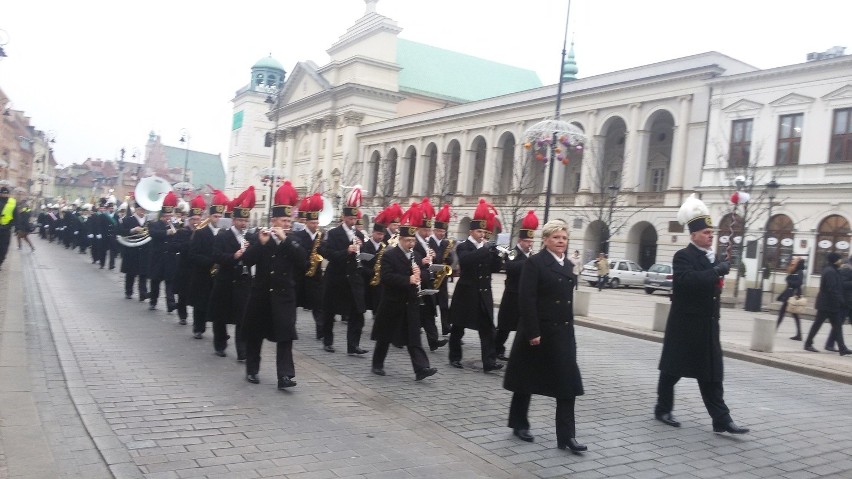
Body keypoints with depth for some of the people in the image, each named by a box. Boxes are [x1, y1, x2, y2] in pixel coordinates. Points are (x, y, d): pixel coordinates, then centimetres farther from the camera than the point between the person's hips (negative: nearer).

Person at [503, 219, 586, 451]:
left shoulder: (568, 266, 11)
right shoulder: (534, 262, -11)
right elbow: (526, 300, -17)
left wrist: (568, 328, 14)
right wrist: (533, 332, -20)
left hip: (563, 333, 6)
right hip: (538, 332, -6)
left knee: (568, 383, 1)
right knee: (527, 380, 9)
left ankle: (567, 435, 6)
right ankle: (519, 424, 27)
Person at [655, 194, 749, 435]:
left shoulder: (713, 257, 12)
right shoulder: (683, 257, -11)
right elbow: (687, 280, -29)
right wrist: (717, 271, -26)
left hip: (707, 325, 7)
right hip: (685, 325, -6)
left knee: (711, 374, 6)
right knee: (672, 370, 7)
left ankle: (721, 420, 8)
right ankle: (663, 409, 22)